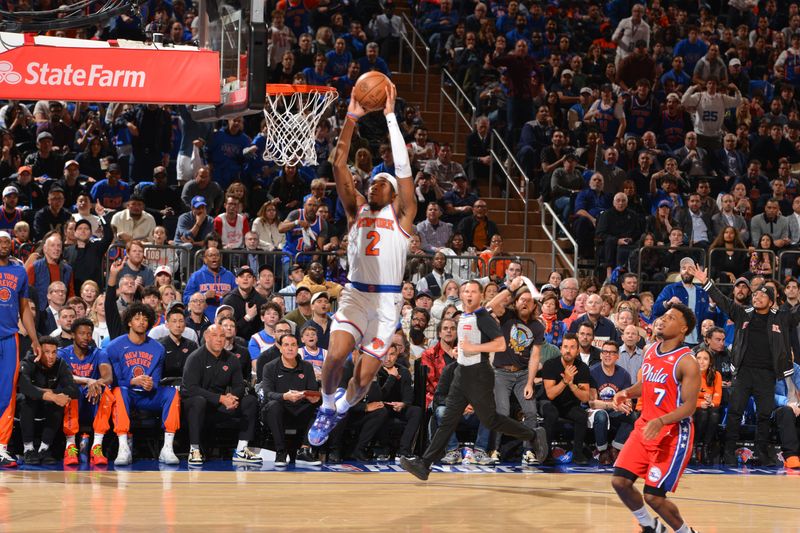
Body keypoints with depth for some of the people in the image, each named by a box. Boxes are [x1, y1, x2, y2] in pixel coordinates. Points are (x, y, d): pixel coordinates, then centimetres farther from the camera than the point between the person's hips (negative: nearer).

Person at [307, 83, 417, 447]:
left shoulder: (401, 215, 3)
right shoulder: (356, 210, 10)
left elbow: (403, 166, -9)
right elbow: (339, 164, 1)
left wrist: (390, 116, -14)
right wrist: (351, 119, -8)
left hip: (387, 301, -1)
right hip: (355, 294, 1)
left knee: (364, 379, -3)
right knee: (335, 355, -22)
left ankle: (340, 409, 30)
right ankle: (327, 407, 6)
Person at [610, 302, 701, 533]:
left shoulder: (687, 363, -15)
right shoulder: (650, 350, 7)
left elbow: (689, 406, -18)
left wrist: (661, 421, -33)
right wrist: (627, 393, 2)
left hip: (672, 434, -7)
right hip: (644, 427, 7)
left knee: (653, 496, -10)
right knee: (620, 481, -2)